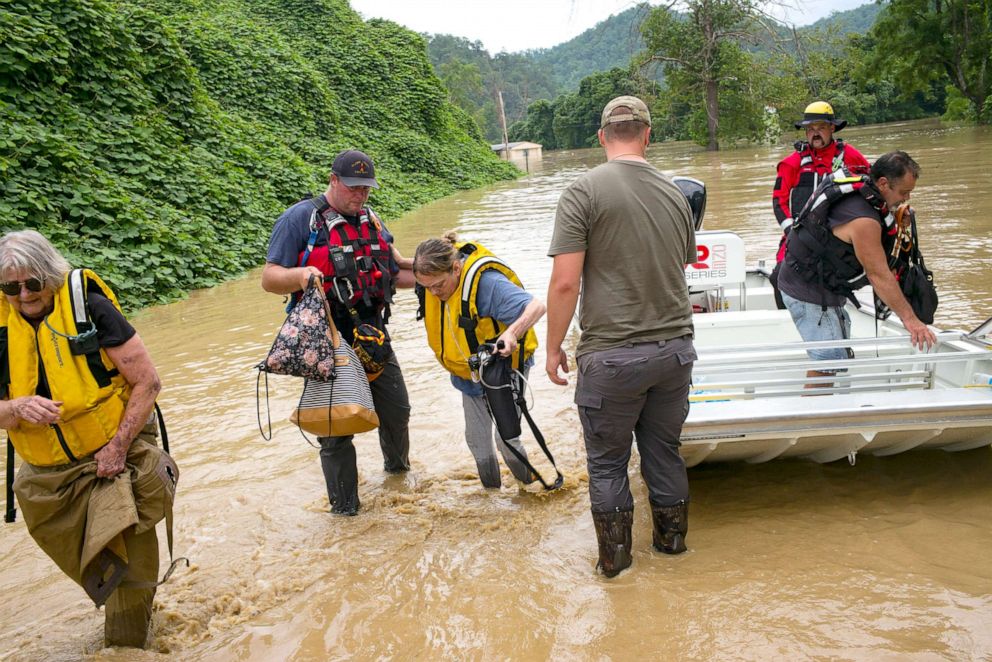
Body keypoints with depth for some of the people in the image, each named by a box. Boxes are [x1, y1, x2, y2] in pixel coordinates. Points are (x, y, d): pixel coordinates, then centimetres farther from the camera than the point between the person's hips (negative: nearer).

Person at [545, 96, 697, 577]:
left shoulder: (584, 192, -10)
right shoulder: (674, 194, 7)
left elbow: (565, 283, -16)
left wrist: (553, 347, -4)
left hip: (613, 355, -5)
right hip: (676, 348, 5)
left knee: (607, 460, 13)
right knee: (664, 451, 21)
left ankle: (615, 557, 25)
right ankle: (672, 539, 36)